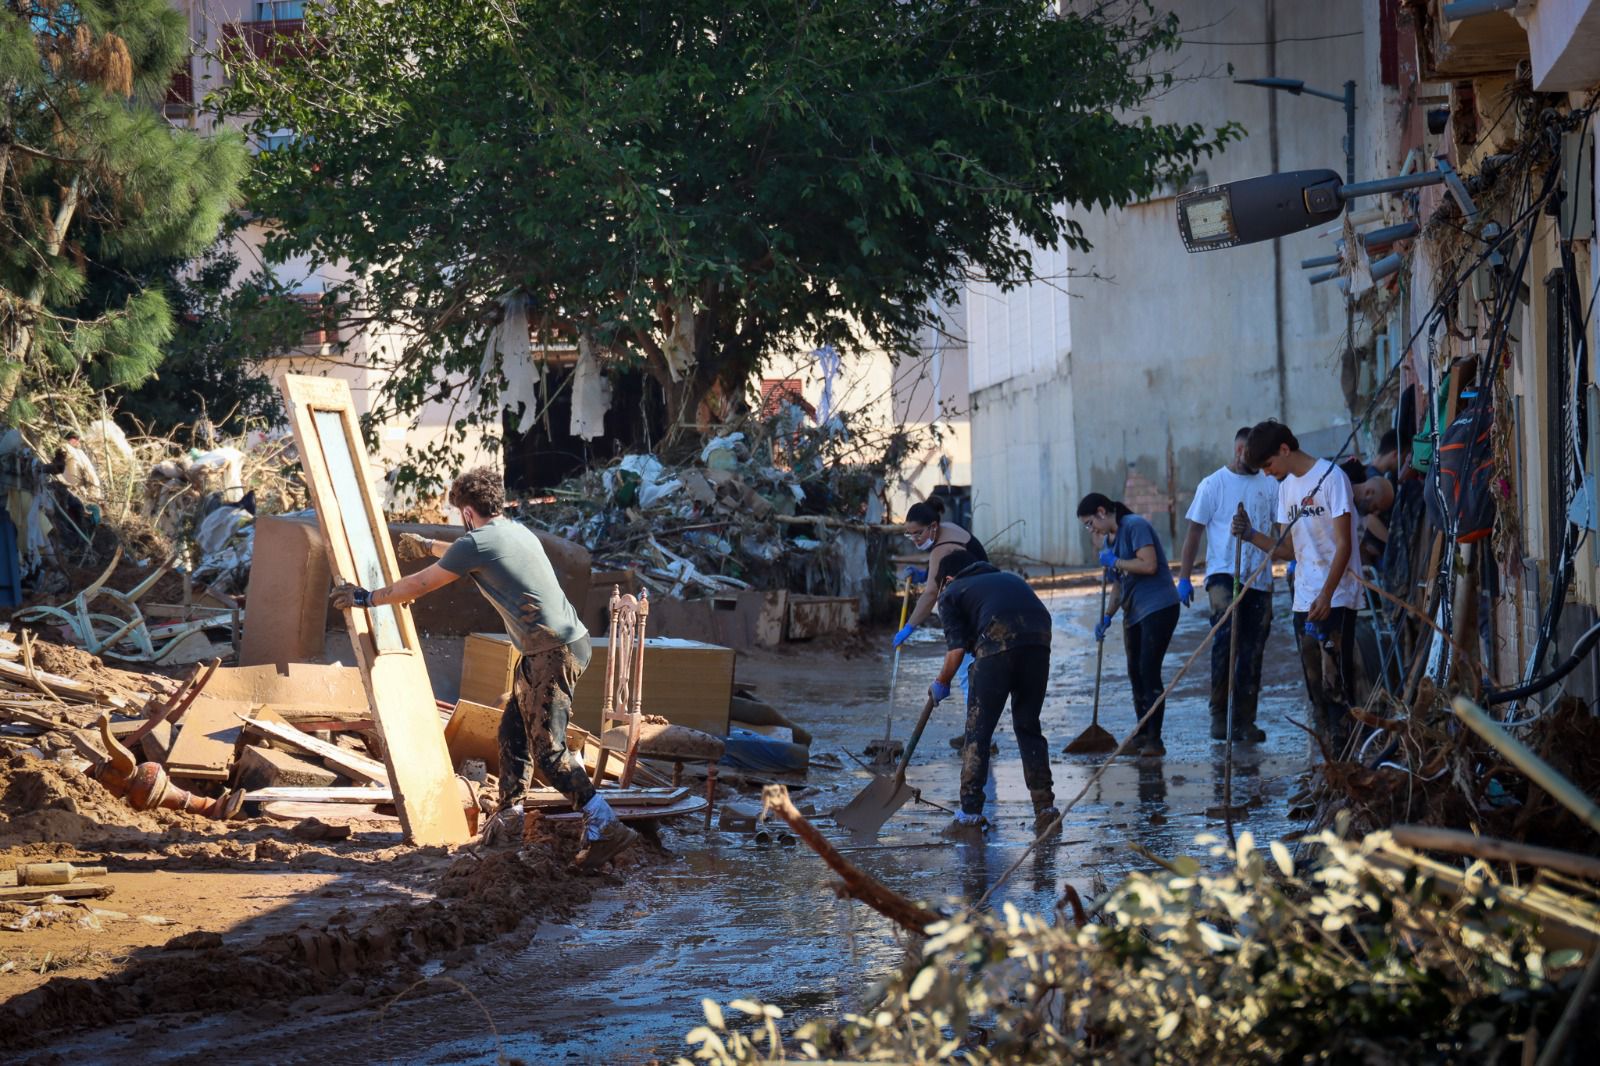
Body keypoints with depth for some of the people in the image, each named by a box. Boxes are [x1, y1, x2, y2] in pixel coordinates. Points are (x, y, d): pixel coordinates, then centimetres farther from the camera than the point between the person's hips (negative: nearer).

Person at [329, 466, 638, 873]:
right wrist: (429, 546, 57)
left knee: (548, 749, -12)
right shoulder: (515, 530, 16)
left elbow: (419, 586, 0)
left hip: (554, 653, -10)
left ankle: (606, 829, -18)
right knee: (513, 730, 19)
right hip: (550, 648, 10)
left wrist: (367, 598, 14)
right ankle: (509, 813, 27)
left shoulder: (476, 543, -10)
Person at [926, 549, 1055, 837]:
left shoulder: (951, 593, 20)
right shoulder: (1009, 578, 36)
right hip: (1039, 639, 5)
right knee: (1028, 726, 18)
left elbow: (957, 648, 7)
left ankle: (970, 816, 3)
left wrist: (941, 684, 22)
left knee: (978, 730, 5)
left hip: (998, 643, -5)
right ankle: (1045, 810, 15)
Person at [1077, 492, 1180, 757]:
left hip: (1158, 607, -9)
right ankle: (1142, 735, 20)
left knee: (1149, 672, -12)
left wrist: (1114, 562, -12)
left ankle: (1154, 740, -10)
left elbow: (1149, 565, -23)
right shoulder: (1110, 539, 16)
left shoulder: (1135, 526, -11)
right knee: (1135, 674, 10)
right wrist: (1107, 617, 11)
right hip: (1134, 613, 9)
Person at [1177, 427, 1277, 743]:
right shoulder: (1213, 484, 1)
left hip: (1259, 579, 4)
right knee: (1226, 636, -23)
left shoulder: (1269, 484, 10)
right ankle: (1219, 713, -15)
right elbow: (1194, 533, 2)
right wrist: (1184, 578, -4)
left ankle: (1244, 720, 12)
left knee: (1252, 653, 5)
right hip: (1223, 574, -4)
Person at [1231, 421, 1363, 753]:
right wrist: (1252, 536, 1)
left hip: (1335, 600, -8)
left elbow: (1344, 545, -13)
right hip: (1304, 601, 8)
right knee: (1317, 688, 8)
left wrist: (1326, 596, -21)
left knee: (1336, 682, -12)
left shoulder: (1331, 477, -9)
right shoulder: (1286, 486, 16)